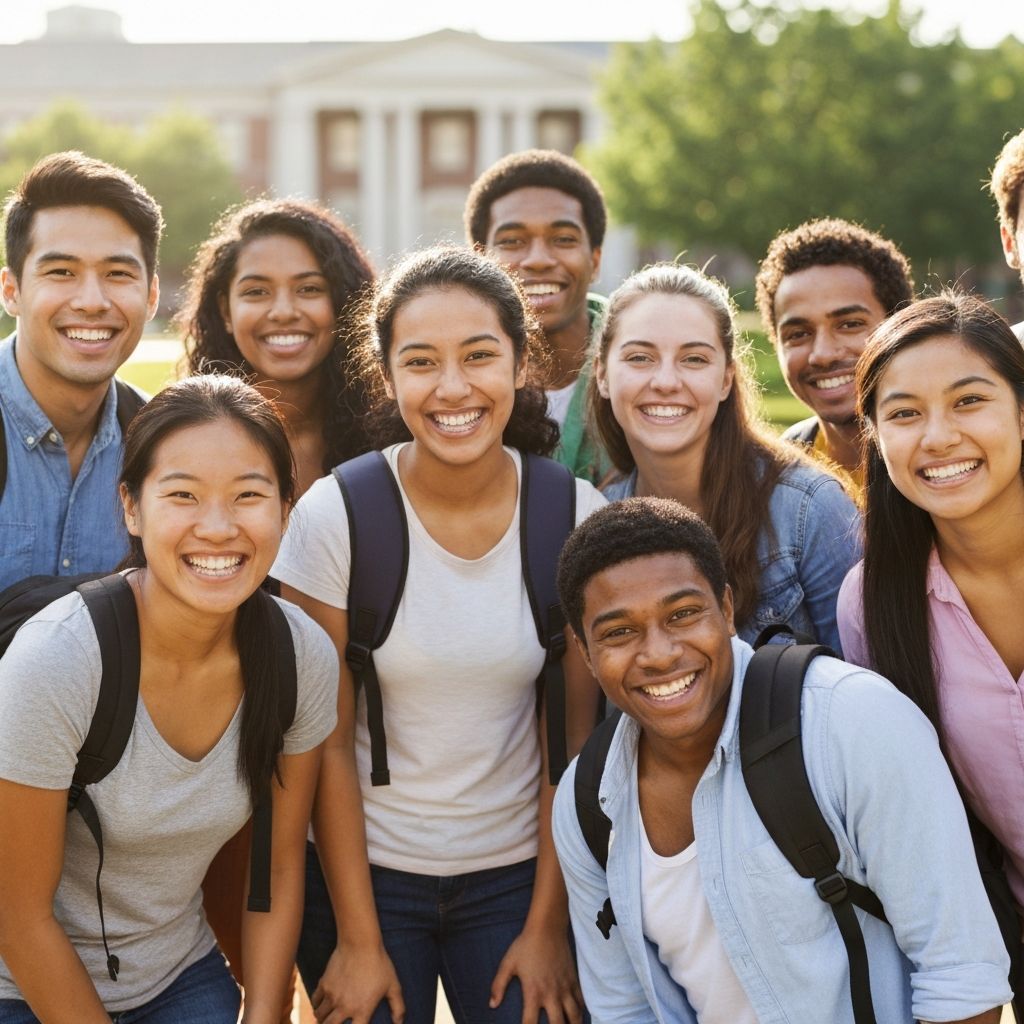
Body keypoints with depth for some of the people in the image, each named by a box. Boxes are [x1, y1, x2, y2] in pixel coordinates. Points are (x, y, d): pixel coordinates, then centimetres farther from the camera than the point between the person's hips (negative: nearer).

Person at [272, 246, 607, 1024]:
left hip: (518, 871, 1)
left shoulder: (574, 515, -8)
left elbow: (575, 734, -3)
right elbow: (327, 741, -9)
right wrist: (355, 939, -7)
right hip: (367, 869, -1)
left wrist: (547, 926, -3)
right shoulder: (335, 515, -13)